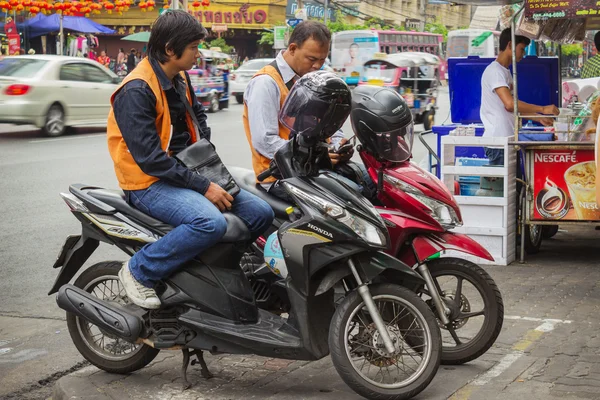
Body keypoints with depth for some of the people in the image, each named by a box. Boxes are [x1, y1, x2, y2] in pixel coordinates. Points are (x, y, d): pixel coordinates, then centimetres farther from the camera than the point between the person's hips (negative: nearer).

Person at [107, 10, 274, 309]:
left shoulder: (179, 77, 7)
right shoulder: (136, 91, -20)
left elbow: (198, 115, 24)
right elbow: (150, 159, -24)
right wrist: (203, 187, -22)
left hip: (187, 172, 9)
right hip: (150, 184, -8)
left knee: (260, 213, -1)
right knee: (211, 222, -34)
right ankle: (138, 270, -16)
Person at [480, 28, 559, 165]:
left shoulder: (505, 71, 18)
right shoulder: (494, 71, -13)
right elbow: (510, 104, -24)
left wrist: (539, 118, 15)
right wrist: (543, 109, -18)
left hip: (508, 139, 10)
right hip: (498, 140, -10)